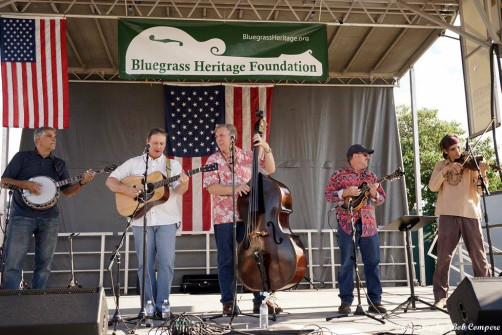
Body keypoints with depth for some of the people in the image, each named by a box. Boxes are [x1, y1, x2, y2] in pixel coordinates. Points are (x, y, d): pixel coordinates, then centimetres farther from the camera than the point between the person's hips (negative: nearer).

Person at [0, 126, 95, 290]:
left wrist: (82, 182, -7)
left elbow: (67, 191, 12)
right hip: (22, 217, -3)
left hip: (49, 219, 3)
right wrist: (25, 184, -14)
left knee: (44, 264, 4)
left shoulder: (59, 164, 15)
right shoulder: (22, 157, 7)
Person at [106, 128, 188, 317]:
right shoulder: (134, 163, 10)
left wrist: (183, 184, -25)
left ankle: (162, 305, 6)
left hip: (167, 219, 0)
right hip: (141, 220, 1)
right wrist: (125, 189, -13)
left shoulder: (173, 164, 10)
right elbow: (110, 181, 7)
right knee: (145, 263, 5)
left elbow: (178, 191, -2)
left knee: (166, 262, -4)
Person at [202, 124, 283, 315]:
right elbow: (211, 187, -9)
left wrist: (266, 148, -6)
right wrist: (234, 188, -23)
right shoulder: (214, 160, 3)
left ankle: (261, 300, 16)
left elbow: (270, 169, 6)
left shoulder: (247, 156, 9)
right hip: (224, 218, -1)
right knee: (227, 261, 5)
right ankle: (228, 302, 16)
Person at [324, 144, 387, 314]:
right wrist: (346, 192, -14)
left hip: (368, 224, 4)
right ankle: (345, 301, 8)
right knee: (346, 263, 0)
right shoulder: (339, 174, 5)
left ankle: (375, 301, 12)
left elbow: (381, 198, 13)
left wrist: (374, 192, -8)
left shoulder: (370, 176, 16)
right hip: (347, 224, -4)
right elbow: (328, 194, -2)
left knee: (373, 263, 3)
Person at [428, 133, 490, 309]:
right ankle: (441, 297, 3)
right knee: (444, 256, -4)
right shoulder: (441, 165, 12)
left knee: (479, 256, 4)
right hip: (448, 214, 0)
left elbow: (480, 190, -2)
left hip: (470, 213, 1)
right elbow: (433, 187, -3)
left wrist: (482, 174, -20)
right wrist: (446, 170, -15)